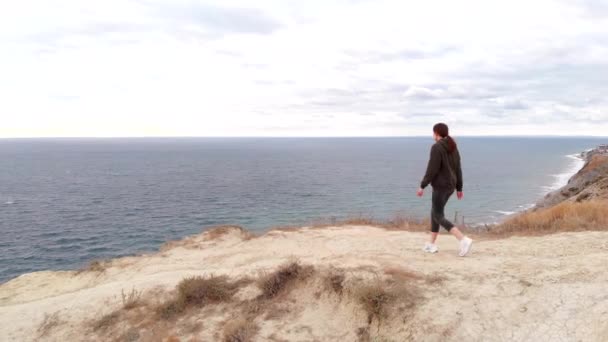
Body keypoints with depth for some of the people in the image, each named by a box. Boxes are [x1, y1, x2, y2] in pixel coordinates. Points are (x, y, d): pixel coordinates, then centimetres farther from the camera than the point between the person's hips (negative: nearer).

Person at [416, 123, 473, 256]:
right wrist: (459, 188, 16)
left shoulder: (436, 147, -18)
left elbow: (432, 170, -21)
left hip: (441, 186, -9)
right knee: (434, 212, 18)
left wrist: (422, 186, -14)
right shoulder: (453, 148, 9)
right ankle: (431, 244, 21)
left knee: (439, 217, -5)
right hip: (450, 186, 9)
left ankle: (464, 240, -17)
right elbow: (457, 169, 11)